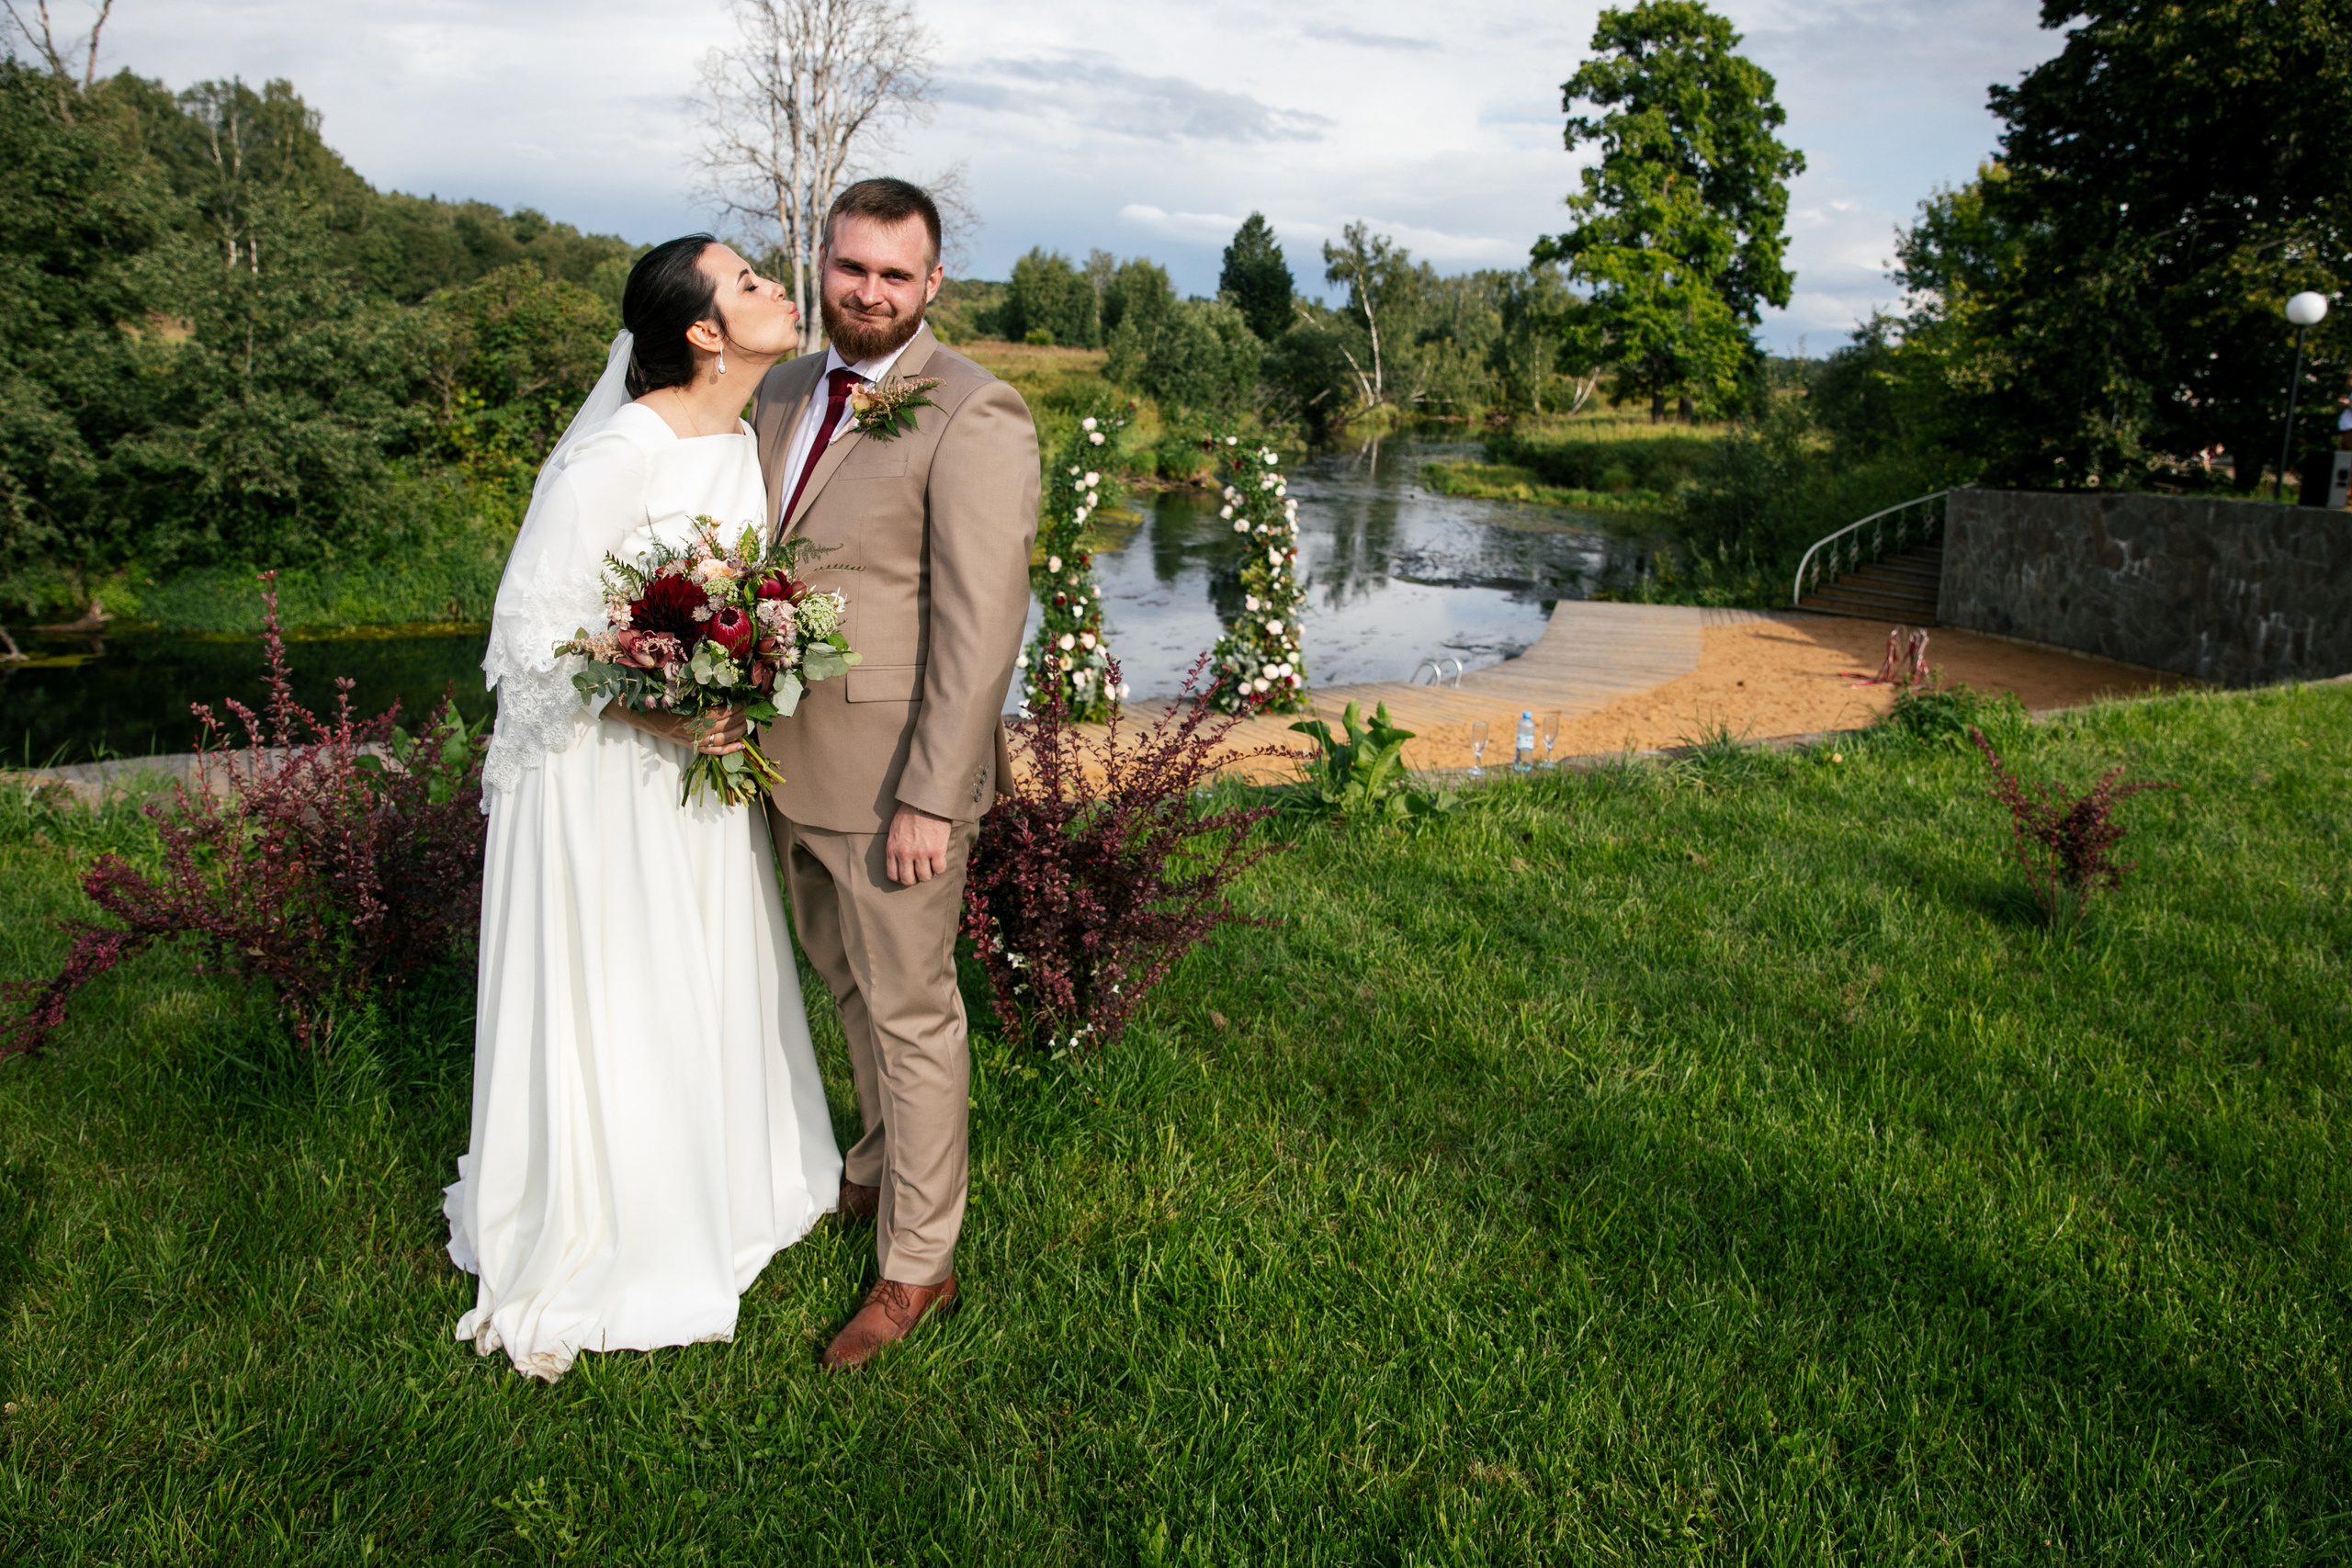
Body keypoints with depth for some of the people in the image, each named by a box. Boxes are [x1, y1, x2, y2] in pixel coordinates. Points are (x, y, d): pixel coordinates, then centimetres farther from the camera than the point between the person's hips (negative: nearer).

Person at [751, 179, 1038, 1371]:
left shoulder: (974, 417, -16)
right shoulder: (782, 393, 9)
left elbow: (978, 626, -19)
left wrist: (931, 799, -20)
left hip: (890, 777, -7)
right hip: (791, 763, 8)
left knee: (911, 1012, 5)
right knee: (848, 984, 23)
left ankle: (916, 1266, 20)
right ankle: (884, 1167, 46)